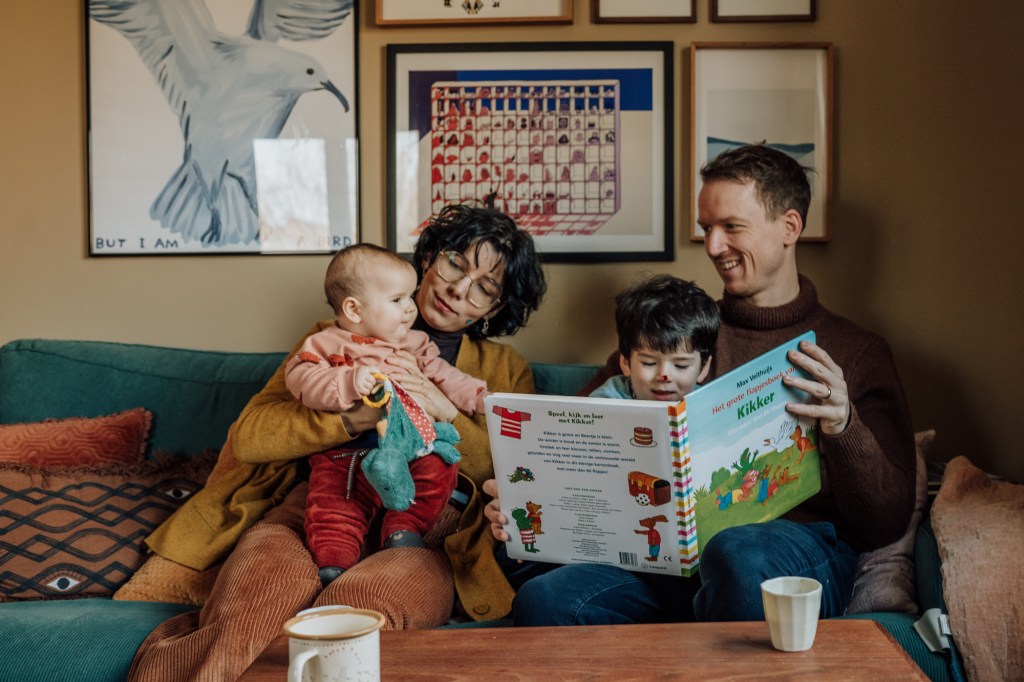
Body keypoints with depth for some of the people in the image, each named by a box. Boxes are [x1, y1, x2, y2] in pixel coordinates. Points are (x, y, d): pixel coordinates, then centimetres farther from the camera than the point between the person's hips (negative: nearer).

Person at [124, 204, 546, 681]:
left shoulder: (506, 369, 24)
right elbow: (248, 436, 8)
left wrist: (445, 412, -5)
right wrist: (353, 418, -8)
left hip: (420, 538, 0)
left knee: (358, 602, -36)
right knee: (270, 573, -37)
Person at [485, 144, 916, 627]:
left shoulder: (856, 352, 11)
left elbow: (885, 526, 6)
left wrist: (843, 428, -14)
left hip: (799, 547, -2)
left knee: (738, 554, -39)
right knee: (542, 600, -27)